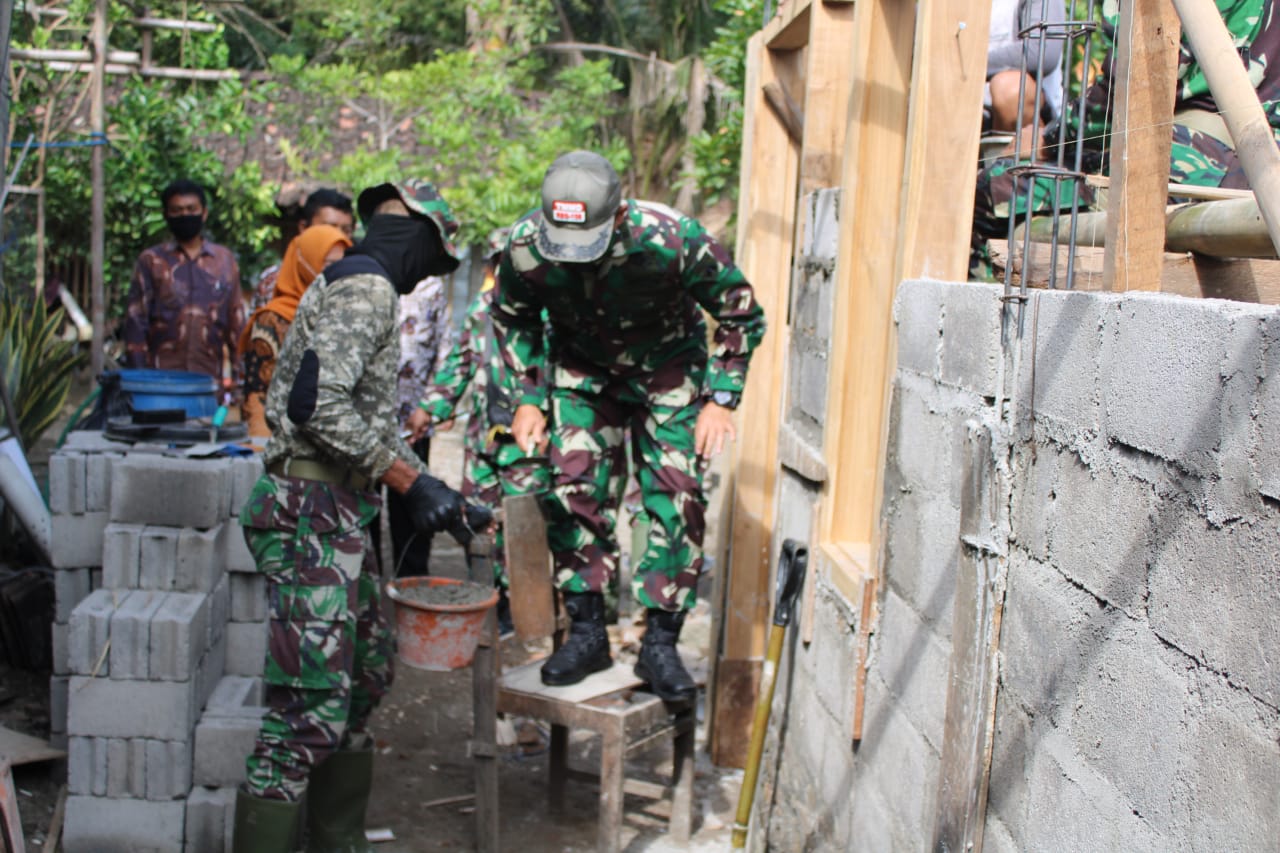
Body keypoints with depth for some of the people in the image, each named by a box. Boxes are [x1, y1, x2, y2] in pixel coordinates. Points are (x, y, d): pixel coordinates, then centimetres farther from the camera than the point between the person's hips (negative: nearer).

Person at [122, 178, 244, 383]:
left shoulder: (225, 261, 14)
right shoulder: (151, 261, 9)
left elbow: (236, 323, 15)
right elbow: (135, 323, 6)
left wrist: (240, 373, 10)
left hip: (209, 378, 2)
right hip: (161, 377, -1)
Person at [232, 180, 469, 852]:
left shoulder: (349, 287, 20)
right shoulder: (366, 290, -12)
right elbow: (321, 405, -25)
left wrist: (428, 486, 19)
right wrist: (412, 481, -19)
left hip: (336, 516, 11)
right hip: (313, 516, -11)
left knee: (362, 679, 18)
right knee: (309, 707, -10)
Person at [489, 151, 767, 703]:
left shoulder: (672, 240, -34)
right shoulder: (526, 245, -26)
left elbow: (741, 315, -16)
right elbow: (512, 318, -1)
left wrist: (721, 398, -20)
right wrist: (528, 397, -5)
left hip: (667, 370, -2)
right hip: (582, 370, 2)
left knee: (677, 498, -9)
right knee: (573, 489, -7)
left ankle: (660, 642, 1)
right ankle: (586, 632, 7)